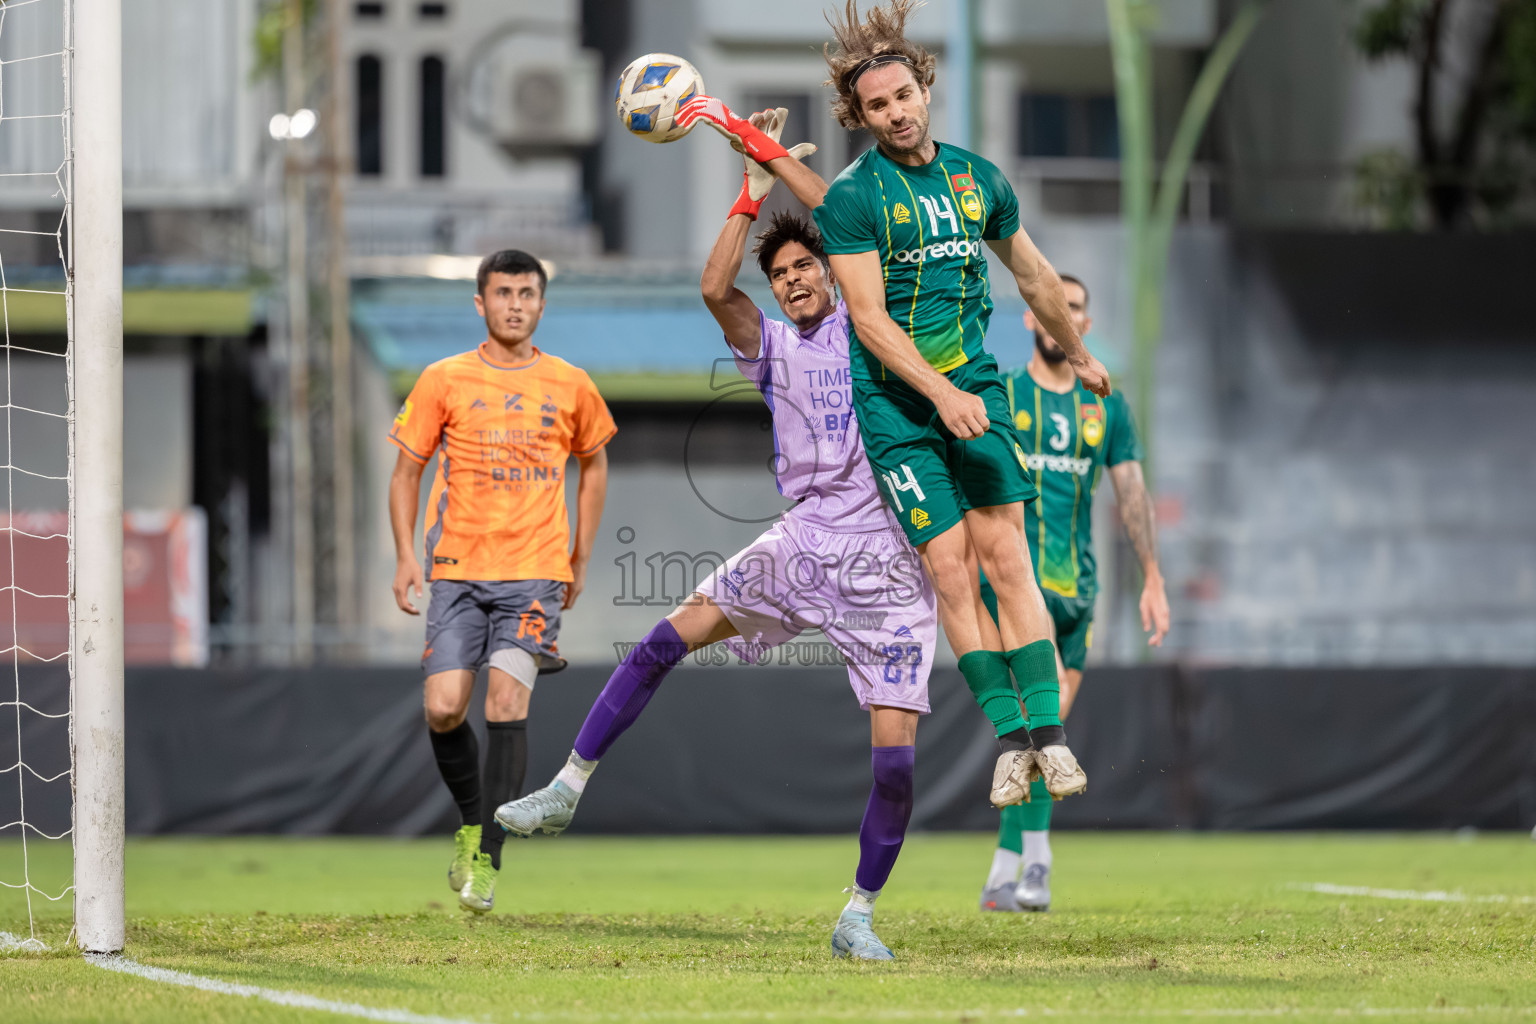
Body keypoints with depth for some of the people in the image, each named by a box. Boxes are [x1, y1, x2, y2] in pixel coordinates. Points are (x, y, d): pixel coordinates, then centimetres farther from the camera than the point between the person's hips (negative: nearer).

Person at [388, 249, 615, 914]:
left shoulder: (570, 386, 7)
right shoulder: (444, 381, 4)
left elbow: (593, 462, 22)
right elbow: (407, 469, 9)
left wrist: (580, 559, 19)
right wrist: (405, 554, -3)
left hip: (535, 573, -1)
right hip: (457, 571, 1)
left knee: (507, 704, -16)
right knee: (444, 710, -8)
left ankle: (486, 860, -11)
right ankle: (471, 824, 20)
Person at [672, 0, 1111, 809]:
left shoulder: (977, 178, 8)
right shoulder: (851, 196, -6)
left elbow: (1033, 275, 24)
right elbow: (868, 320, -12)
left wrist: (1077, 355, 35)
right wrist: (942, 394, -21)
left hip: (974, 382, 3)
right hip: (894, 402, -3)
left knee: (1004, 552, -8)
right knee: (949, 565, -9)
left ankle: (1048, 732, -8)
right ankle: (1008, 736, -4)